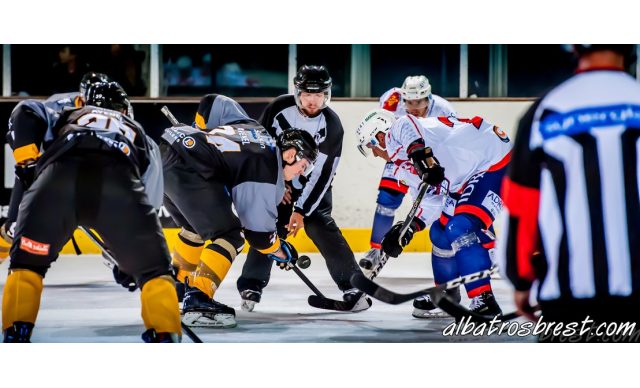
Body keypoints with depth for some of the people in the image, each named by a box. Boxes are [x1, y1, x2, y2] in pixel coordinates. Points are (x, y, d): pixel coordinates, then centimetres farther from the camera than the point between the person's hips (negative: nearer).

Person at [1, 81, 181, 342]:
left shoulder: (69, 116, 42)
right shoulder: (141, 136, 43)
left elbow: (27, 116, 22)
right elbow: (150, 201, 40)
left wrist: (27, 164, 24)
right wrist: (129, 254, 45)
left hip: (58, 176, 0)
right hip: (121, 184, 0)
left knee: (27, 260, 18)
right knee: (153, 268, 16)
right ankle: (166, 340, 0)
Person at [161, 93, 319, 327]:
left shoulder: (252, 128, 21)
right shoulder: (269, 169, -3)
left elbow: (212, 103, 30)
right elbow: (257, 229, -2)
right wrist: (281, 251, 15)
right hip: (186, 170, -10)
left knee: (196, 227, 29)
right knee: (230, 235, -4)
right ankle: (197, 300, -14)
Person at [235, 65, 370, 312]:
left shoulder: (331, 125, -22)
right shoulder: (279, 108, -18)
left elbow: (321, 174, -23)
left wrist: (301, 210, -27)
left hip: (313, 185, -2)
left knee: (321, 227, -17)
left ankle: (353, 287, -15)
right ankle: (251, 287, -2)